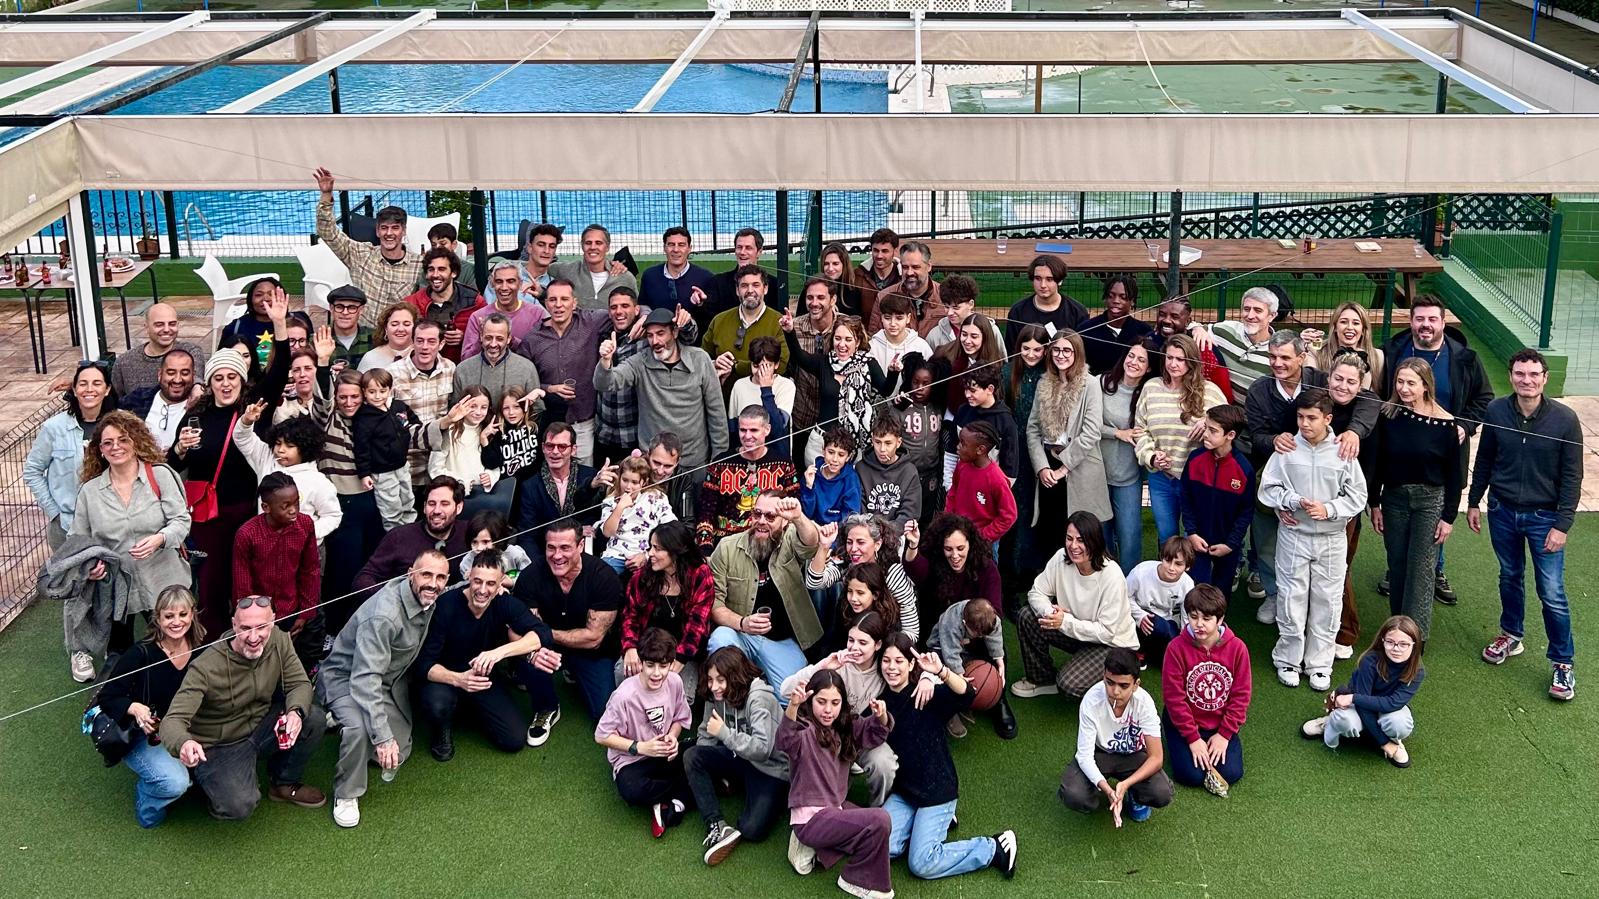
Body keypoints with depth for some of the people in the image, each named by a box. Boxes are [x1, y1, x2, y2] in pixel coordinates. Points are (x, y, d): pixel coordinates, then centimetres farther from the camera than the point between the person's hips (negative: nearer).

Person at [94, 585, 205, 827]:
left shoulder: (202, 651, -7)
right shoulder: (141, 654, -19)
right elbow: (107, 697, -12)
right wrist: (134, 708, -32)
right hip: (142, 737, -5)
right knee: (174, 783, -30)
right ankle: (146, 799, 6)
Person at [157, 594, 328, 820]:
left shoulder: (279, 641, -13)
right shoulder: (206, 667, -28)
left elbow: (300, 683, -6)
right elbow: (172, 720, -32)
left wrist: (295, 712, -31)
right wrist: (183, 744, -57)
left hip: (260, 727, 5)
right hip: (218, 746, -5)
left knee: (314, 718, -19)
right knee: (238, 806, -28)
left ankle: (286, 784, 7)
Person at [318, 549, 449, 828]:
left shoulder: (429, 600, -10)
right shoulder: (384, 614, -35)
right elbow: (366, 679, -37)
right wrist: (382, 736, -40)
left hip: (390, 681, 8)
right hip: (345, 678, -7)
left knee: (398, 754, 2)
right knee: (360, 728, -36)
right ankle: (346, 795, -11)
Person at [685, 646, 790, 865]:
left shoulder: (759, 698, -23)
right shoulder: (716, 697, -2)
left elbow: (762, 749, -28)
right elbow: (706, 735, 3)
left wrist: (724, 733, -31)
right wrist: (709, 768, -14)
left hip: (769, 768, -7)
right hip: (738, 758, 7)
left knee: (752, 830, -27)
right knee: (691, 756, -21)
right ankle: (717, 826, -24)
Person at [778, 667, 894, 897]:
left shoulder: (845, 727, 7)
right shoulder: (804, 731, -18)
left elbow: (873, 733, 15)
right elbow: (785, 740, -39)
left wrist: (881, 716, -11)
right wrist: (793, 705, -59)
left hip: (834, 808, 9)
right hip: (810, 818, -9)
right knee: (879, 821, -20)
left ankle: (813, 846, 13)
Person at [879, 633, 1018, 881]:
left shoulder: (928, 694, -13)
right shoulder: (882, 700, 4)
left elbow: (965, 695, -34)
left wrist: (941, 672, -53)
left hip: (936, 788, -6)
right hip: (903, 789, 6)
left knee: (922, 865, -16)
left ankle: (995, 848, 4)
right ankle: (934, 823, 12)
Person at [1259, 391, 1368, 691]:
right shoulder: (1287, 449, -7)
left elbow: (1357, 495, -1)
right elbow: (1269, 487, -3)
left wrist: (1328, 509, -15)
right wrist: (1295, 501, -19)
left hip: (1331, 537, 1)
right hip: (1294, 535, 0)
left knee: (1327, 600, 7)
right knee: (1291, 598, 6)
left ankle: (1319, 663, 20)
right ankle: (1288, 660, 21)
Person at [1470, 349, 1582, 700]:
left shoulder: (1565, 419, -16)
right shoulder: (1496, 412, -9)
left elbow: (1571, 476, -10)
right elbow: (1484, 460, 6)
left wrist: (1562, 525, -11)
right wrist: (1474, 502, 10)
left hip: (1544, 517, -3)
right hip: (1502, 511, 3)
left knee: (1552, 593, 0)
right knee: (1510, 577, 20)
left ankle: (1563, 663, 13)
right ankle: (1511, 635, 41)